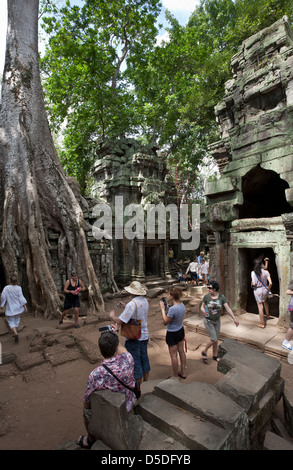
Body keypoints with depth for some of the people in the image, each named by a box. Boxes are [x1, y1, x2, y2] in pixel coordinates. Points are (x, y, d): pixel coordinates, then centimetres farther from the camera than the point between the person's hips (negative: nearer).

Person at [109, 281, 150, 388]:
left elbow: (120, 321, -27)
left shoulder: (132, 304, -26)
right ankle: (146, 382, 38)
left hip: (133, 338, -7)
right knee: (144, 359, 21)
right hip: (144, 335, 8)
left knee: (136, 363, 8)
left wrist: (112, 316, -7)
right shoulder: (145, 301, -1)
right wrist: (125, 307, 14)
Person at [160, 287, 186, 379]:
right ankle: (183, 373, 38)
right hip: (181, 330, 8)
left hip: (172, 333, -8)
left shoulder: (173, 309, -32)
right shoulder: (182, 305, -7)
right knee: (181, 351, 21)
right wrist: (166, 308, 1)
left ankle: (175, 377, 25)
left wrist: (163, 309, -14)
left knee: (173, 355, 9)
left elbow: (166, 321, -20)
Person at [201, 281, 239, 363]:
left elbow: (227, 308, -12)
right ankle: (204, 352, 17)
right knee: (213, 339, -7)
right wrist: (203, 311, -30)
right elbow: (202, 307, -7)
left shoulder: (221, 297, -12)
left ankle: (215, 355, 36)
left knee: (216, 339, 15)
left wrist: (234, 318, -18)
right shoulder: (206, 296, -16)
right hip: (208, 321, -3)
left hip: (217, 321, 3)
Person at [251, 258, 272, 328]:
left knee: (260, 307, 7)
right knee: (265, 301, 35)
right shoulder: (265, 272, -9)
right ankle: (267, 315, 51)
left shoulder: (253, 272, -15)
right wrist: (268, 289, 6)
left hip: (257, 291, -3)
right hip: (265, 289, 3)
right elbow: (270, 283, -11)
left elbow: (253, 284, -17)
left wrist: (252, 284, 6)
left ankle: (262, 324, 17)